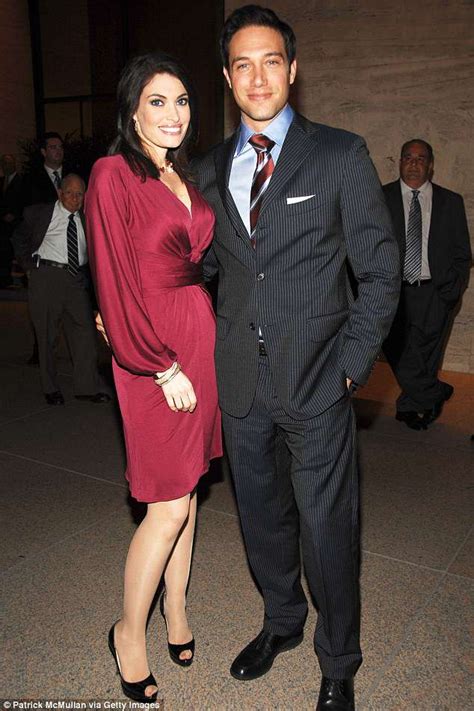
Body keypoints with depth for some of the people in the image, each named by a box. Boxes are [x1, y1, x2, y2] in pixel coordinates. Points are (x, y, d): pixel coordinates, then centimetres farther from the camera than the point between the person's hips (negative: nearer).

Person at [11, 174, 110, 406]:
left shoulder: (86, 220, 11)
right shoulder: (38, 213, 2)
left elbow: (90, 251, 23)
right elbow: (18, 238, 14)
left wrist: (86, 274, 9)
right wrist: (30, 265, 5)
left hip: (77, 280, 3)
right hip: (47, 276, -3)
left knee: (85, 332, -4)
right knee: (46, 335, 4)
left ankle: (87, 387, 4)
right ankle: (51, 389, 16)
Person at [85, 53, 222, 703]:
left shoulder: (182, 178, 15)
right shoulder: (114, 175, -9)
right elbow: (118, 285, -14)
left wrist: (201, 344, 7)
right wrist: (165, 367, -14)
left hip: (200, 336, 7)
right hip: (153, 351, -7)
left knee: (187, 486, 15)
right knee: (169, 505, -2)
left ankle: (176, 613, 34)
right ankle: (129, 634, 22)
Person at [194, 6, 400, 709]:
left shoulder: (341, 155, -3)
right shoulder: (209, 170, 9)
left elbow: (381, 271, -3)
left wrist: (350, 367, -9)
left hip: (316, 382, -4)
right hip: (239, 380, 4)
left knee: (327, 527, 6)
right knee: (261, 514, 18)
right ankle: (282, 621, 45)